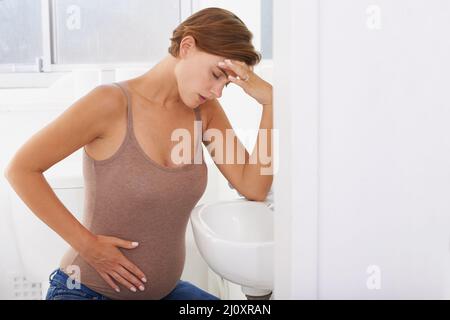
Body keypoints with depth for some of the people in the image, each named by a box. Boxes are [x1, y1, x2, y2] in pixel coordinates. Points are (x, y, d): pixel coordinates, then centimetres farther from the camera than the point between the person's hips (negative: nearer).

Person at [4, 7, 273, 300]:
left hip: (164, 289, 6)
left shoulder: (205, 110, -1)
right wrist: (87, 244, -19)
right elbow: (20, 170, -16)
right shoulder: (112, 102, -18)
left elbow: (253, 188, -5)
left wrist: (271, 100, -14)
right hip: (87, 290, -5)